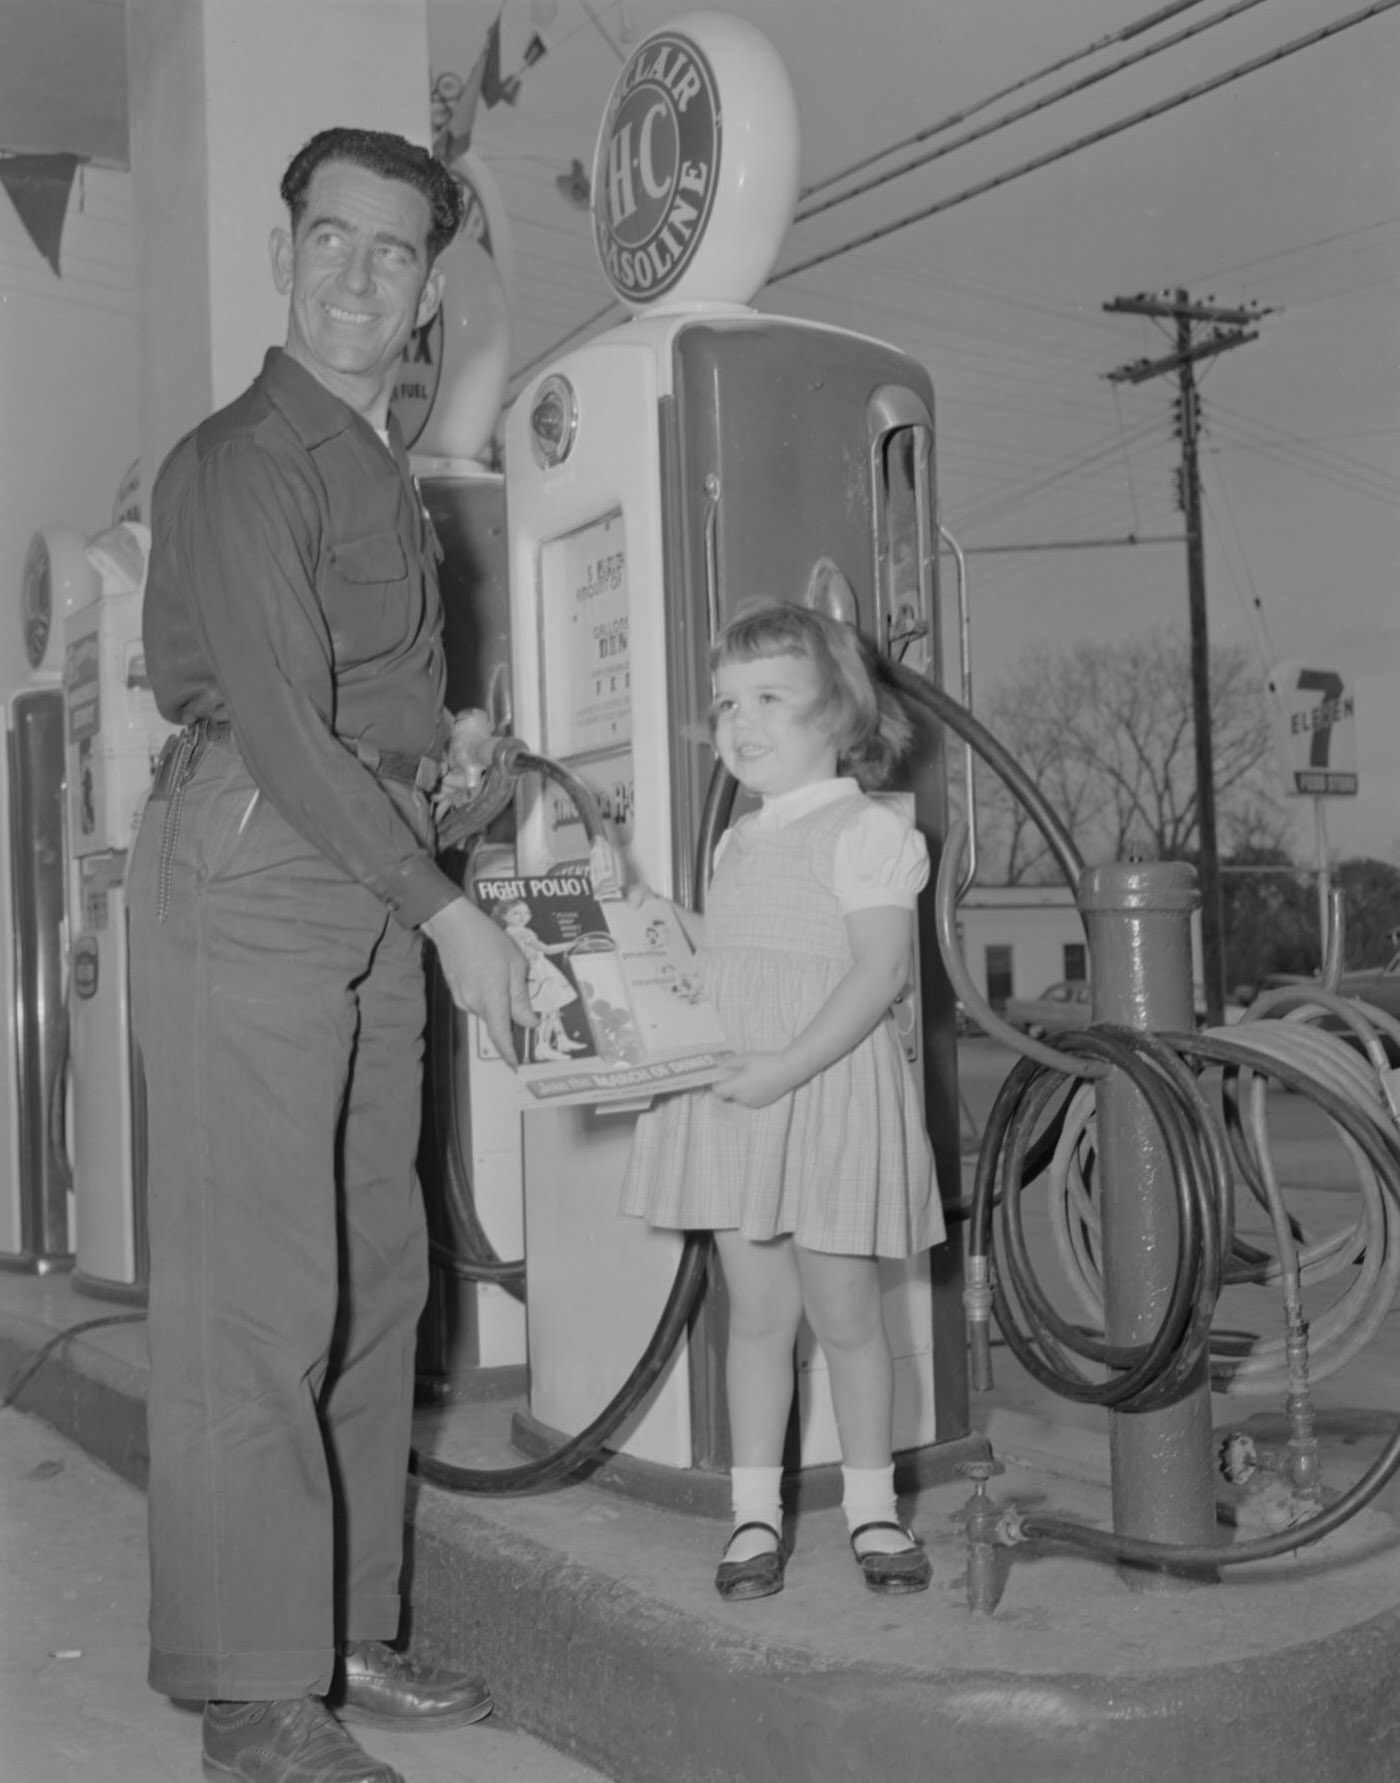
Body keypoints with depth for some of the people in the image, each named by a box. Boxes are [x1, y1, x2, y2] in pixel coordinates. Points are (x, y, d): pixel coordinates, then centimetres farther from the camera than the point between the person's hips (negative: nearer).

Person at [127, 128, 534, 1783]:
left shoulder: (384, 469, 22)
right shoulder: (240, 463, -7)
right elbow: (279, 720, -16)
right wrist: (449, 914, -17)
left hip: (369, 890, 9)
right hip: (248, 869, -9)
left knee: (373, 1272, 10)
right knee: (253, 1286, -7)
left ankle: (344, 1636, 21)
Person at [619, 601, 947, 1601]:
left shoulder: (865, 831, -8)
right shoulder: (738, 844, 15)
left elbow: (881, 971, -16)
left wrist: (785, 1066, -22)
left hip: (826, 1094, -6)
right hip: (731, 1104, 6)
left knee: (844, 1312, 4)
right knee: (757, 1310, 10)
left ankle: (872, 1506, 20)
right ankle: (756, 1511, 19)